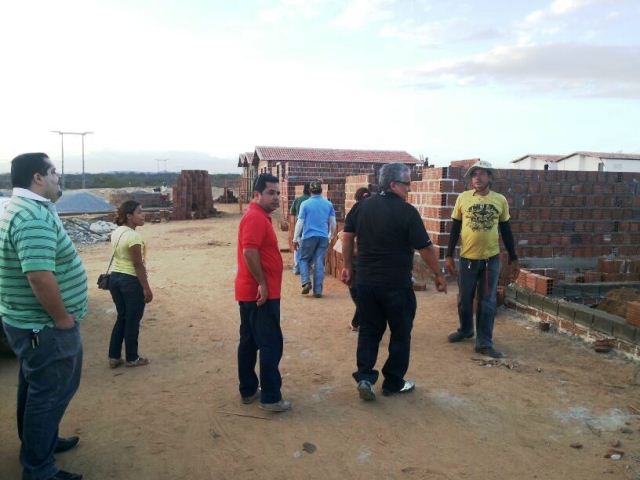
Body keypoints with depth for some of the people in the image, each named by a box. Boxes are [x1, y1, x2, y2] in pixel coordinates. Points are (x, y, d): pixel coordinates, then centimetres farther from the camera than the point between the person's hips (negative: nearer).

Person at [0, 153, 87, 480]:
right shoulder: (35, 217, -26)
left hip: (29, 322, 11)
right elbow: (40, 276, -34)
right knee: (49, 394, 4)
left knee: (35, 389, 24)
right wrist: (63, 319, -23)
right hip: (44, 327, -11)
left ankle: (40, 442, 42)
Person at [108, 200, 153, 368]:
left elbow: (119, 256, 13)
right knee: (132, 321, 6)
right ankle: (132, 359, 19)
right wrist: (147, 288, -14)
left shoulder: (116, 233, 7)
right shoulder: (134, 236, -20)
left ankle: (114, 357, 25)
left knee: (121, 318, 19)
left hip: (115, 278, 9)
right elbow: (138, 265, -19)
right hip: (131, 281, -9)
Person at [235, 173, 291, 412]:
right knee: (271, 344, -4)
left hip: (250, 292, 10)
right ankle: (271, 398, 3)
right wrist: (262, 284, -22)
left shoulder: (258, 216, 17)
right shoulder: (256, 217, -16)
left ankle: (248, 391, 24)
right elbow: (250, 252, -27)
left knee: (249, 341, 14)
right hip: (260, 292, -10)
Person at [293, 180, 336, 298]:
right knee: (319, 263, 5)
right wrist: (331, 235, 24)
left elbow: (300, 223, -4)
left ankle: (306, 282, -3)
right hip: (323, 237, 2)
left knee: (304, 260, 15)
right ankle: (318, 290, 5)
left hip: (309, 236, -2)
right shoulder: (328, 204, 4)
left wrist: (295, 239, 3)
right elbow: (333, 223, 8)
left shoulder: (305, 204, -5)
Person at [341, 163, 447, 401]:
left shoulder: (364, 206, 4)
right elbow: (425, 248, -11)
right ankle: (393, 383, 21)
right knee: (400, 333, 12)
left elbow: (347, 236, 9)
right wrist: (438, 275, 1)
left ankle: (364, 377, 4)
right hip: (396, 284, -5)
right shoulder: (407, 211, -13)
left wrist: (348, 266, 17)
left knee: (369, 331, 15)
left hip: (366, 282, 5)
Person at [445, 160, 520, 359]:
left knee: (487, 302, 3)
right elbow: (455, 228, 3)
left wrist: (513, 258, 7)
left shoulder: (500, 200, 1)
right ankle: (465, 330, 35)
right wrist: (449, 255, -1)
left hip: (491, 258, 0)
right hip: (467, 258, 0)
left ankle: (484, 342, 10)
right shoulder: (463, 198, -2)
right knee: (465, 299, 12)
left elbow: (506, 230, 7)